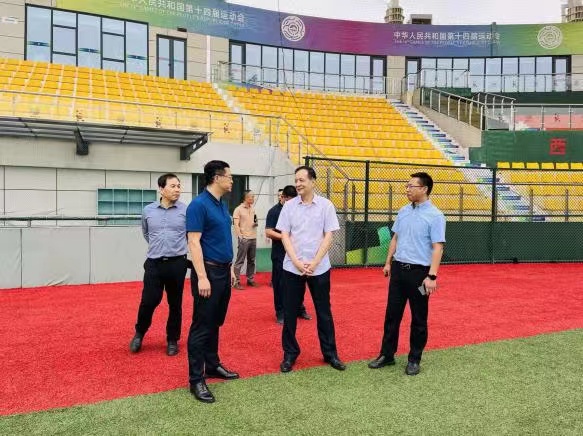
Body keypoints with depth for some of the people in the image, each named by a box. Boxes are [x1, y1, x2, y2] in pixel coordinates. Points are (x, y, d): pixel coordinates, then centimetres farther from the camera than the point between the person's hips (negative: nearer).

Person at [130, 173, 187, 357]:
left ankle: (172, 340, 24)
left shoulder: (186, 210, -4)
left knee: (175, 304, 8)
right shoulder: (148, 210, 4)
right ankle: (139, 333, 28)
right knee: (148, 301, 1)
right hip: (154, 264, 1)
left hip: (177, 264, -1)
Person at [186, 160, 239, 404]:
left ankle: (212, 365, 31)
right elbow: (194, 242, -19)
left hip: (223, 271, 9)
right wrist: (202, 277, -23)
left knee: (215, 324, 18)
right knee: (202, 326, -1)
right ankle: (196, 379, 7)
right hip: (209, 272, -9)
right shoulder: (198, 205, -15)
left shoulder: (222, 205, 12)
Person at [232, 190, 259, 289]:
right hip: (244, 239, -6)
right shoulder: (238, 209, -7)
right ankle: (236, 281, 3)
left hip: (253, 238, 7)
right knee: (240, 261, -2)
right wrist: (240, 237, -17)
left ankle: (250, 279, 22)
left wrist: (256, 223, 0)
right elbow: (236, 225, -10)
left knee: (251, 261, 12)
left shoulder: (253, 209, 12)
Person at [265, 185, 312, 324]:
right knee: (280, 284, 2)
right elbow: (268, 232, -13)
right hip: (280, 255, -5)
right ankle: (280, 313, 13)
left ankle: (300, 309, 27)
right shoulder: (274, 211, -6)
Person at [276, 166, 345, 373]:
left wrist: (314, 262, -11)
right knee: (290, 313, 7)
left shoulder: (326, 205, -2)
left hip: (319, 268, -1)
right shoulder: (289, 206, 1)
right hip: (292, 268, 1)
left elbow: (328, 236, -4)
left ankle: (330, 353, 24)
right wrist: (297, 262, -11)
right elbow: (284, 236, 0)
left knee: (324, 312, 10)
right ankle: (290, 354, 22)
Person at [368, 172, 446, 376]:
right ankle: (387, 355, 24)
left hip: (419, 272, -6)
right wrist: (388, 263, 14)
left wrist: (432, 276, -20)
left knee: (418, 319, 8)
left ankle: (414, 360, 22)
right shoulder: (403, 211, 8)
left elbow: (437, 248, -15)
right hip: (398, 268, 6)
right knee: (392, 314, 11)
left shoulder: (435, 216, -11)